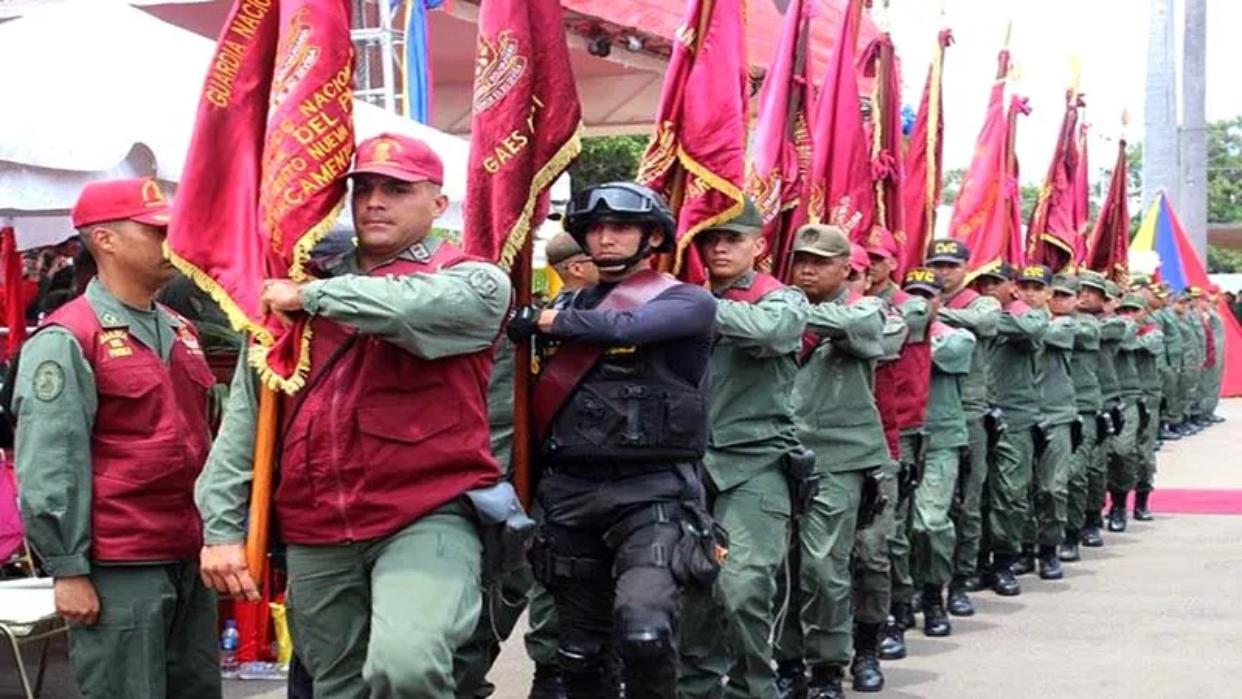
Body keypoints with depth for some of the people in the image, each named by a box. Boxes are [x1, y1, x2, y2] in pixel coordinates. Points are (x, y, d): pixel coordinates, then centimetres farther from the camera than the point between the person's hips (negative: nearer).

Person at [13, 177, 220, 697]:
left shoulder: (179, 331, 15)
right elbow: (48, 469, -14)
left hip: (191, 561, 8)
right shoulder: (66, 340, -10)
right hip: (118, 573, -8)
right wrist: (68, 571, -16)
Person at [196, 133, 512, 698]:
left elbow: (415, 308, -23)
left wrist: (311, 296, -6)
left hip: (427, 518, -5)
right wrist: (223, 527, 3)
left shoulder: (473, 282, 1)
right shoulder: (294, 293, 14)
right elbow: (246, 413, 11)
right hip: (314, 535, 5)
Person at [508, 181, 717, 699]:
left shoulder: (688, 302, -1)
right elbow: (545, 395, 17)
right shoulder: (575, 306, 15)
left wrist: (546, 321, -9)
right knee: (581, 652, 10)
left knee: (644, 632, -25)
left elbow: (626, 327, -21)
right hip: (570, 493, 5)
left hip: (652, 493, -5)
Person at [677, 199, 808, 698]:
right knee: (692, 586, 7)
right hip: (692, 463, 4)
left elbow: (764, 328, -21)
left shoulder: (784, 300, 2)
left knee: (741, 588, -16)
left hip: (754, 464, -4)